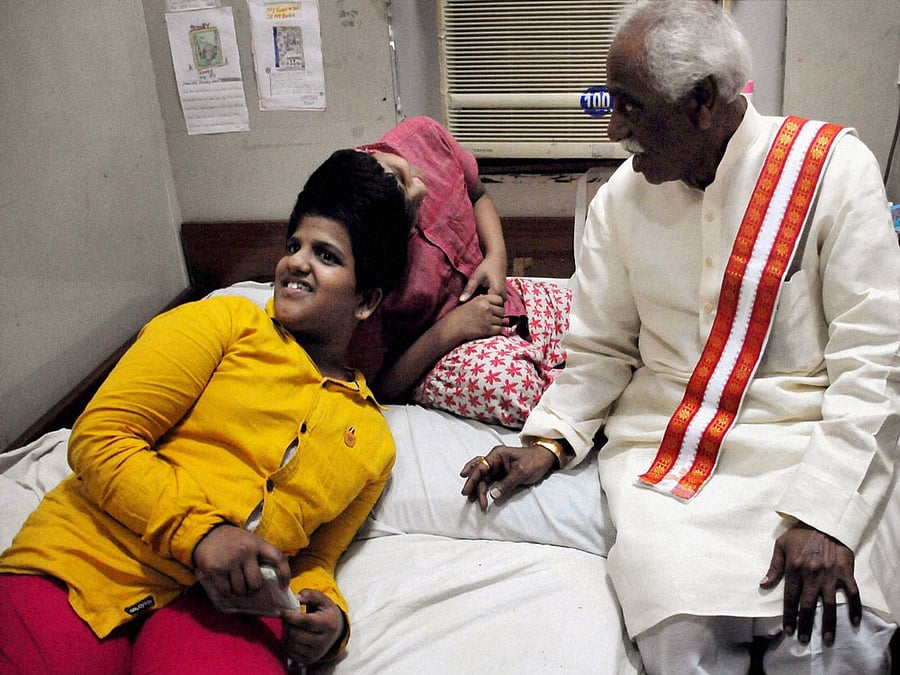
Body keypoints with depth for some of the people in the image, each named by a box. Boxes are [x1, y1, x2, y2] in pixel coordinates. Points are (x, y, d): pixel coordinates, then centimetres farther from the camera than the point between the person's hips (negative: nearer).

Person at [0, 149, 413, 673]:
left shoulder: (373, 443, 15)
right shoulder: (224, 322, 6)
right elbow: (98, 438, -2)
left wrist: (328, 615, -4)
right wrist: (197, 530, -16)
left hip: (219, 601, 2)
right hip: (87, 560, -2)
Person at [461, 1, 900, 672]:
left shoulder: (833, 166, -5)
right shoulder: (622, 195, 5)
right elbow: (600, 349, 11)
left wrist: (821, 514, -18)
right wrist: (549, 441, -6)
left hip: (803, 446, -1)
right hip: (661, 445, 2)